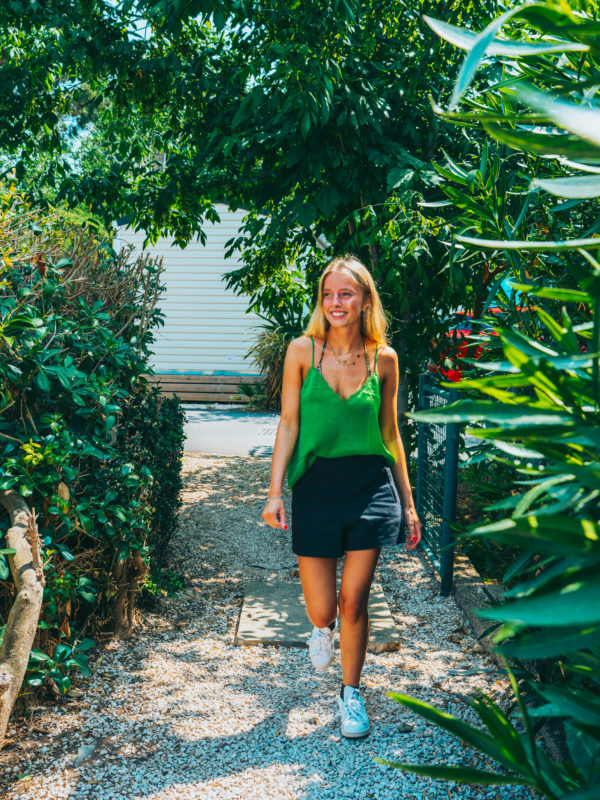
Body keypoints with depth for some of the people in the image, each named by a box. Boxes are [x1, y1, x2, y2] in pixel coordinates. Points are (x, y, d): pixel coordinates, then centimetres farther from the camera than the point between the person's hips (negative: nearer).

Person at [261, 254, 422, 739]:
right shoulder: (302, 351, -2)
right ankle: (323, 628, 43)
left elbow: (390, 433, 9)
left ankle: (351, 693, 28)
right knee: (322, 609, 3)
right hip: (315, 486, 0)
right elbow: (288, 424, 0)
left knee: (353, 602, 4)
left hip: (370, 485, 1)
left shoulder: (384, 358, 2)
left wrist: (408, 503, 9)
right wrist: (275, 491, -6)